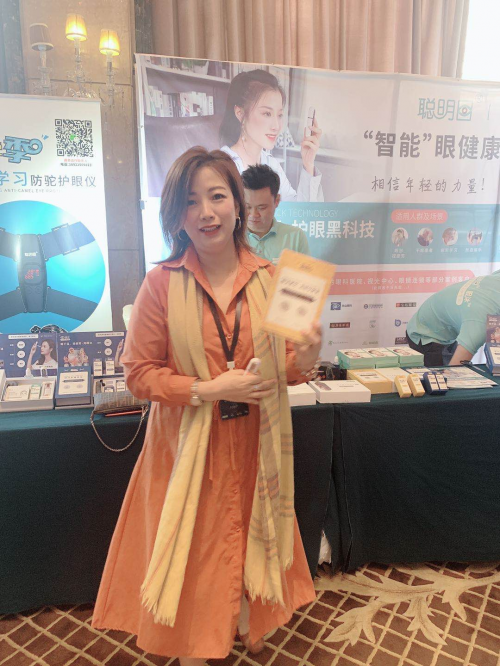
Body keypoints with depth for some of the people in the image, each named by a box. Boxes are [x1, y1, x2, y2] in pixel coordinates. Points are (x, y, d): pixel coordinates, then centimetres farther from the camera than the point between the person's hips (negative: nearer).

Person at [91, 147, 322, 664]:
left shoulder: (268, 279, -4)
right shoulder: (162, 283, -12)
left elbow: (287, 370, 2)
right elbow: (139, 373, -10)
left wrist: (307, 356, -21)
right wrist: (208, 390, -21)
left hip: (253, 441, 3)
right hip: (188, 443, -2)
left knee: (249, 535, 20)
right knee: (193, 546, 14)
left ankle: (248, 621, 52)